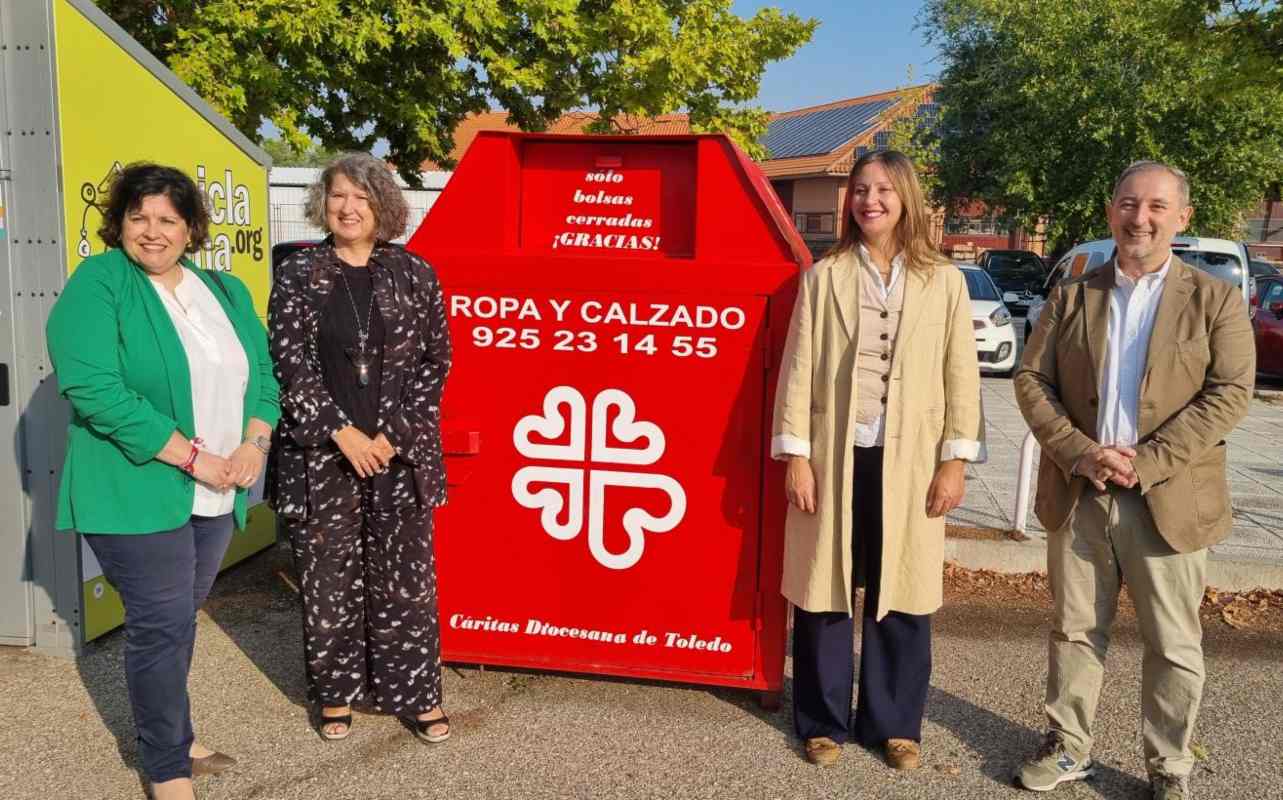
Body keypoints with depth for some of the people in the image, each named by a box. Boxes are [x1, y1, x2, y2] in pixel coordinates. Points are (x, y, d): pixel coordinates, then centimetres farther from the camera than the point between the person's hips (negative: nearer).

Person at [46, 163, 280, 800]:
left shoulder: (225, 291, 12)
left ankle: (172, 737, 34)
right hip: (139, 493, -6)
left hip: (215, 495, 6)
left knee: (177, 621, 18)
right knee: (162, 625, -2)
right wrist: (190, 456, -20)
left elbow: (261, 373, 13)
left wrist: (255, 442, -7)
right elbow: (95, 389, -19)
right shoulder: (96, 286, -8)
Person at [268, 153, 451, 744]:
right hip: (321, 456, 0)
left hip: (399, 454, 1)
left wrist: (392, 436, -7)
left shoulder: (414, 275, 3)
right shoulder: (298, 275, 2)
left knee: (406, 578, 6)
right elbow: (289, 365, -4)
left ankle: (417, 695, 20)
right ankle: (335, 694, 25)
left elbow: (434, 364, 2)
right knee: (328, 579, 8)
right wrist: (343, 434, -12)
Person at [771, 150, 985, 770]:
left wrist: (955, 459, -3)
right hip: (834, 455, 0)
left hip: (909, 461, 1)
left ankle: (893, 723, 25)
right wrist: (795, 455, -5)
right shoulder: (823, 277, 3)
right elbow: (798, 369, 1)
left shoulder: (944, 281, 5)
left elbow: (961, 375, 3)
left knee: (900, 595, 8)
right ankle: (824, 722, 23)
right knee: (826, 591, 7)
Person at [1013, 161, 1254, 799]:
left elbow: (1231, 392, -8)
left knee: (1174, 646, 7)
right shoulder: (1071, 296, 7)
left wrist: (1146, 462, -17)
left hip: (1170, 500, -2)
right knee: (1073, 631, 13)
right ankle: (1068, 747, 28)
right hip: (1078, 496, 2)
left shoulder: (1215, 299, 1)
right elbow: (1031, 380, 2)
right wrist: (1080, 453, -13)